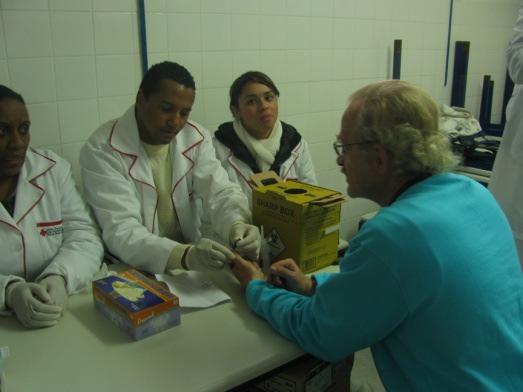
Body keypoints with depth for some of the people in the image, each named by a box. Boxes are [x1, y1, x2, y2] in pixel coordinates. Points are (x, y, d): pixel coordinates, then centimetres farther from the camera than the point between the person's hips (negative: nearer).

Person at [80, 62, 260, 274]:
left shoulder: (196, 138, 2)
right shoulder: (102, 150, -14)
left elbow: (220, 191, -7)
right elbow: (120, 232, -22)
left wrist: (237, 224, -30)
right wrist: (184, 255, -38)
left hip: (192, 259, 4)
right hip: (133, 270, -4)